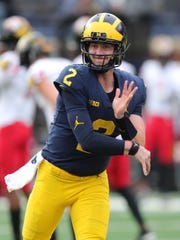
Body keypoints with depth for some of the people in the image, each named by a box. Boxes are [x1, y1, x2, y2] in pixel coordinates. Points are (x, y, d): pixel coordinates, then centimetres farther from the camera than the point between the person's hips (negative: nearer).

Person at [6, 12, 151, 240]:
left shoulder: (131, 88, 0)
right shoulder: (75, 79, -17)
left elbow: (139, 144, -7)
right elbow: (87, 139, -23)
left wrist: (121, 115, -25)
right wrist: (132, 148, -15)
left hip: (94, 183, 3)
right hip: (55, 177, -3)